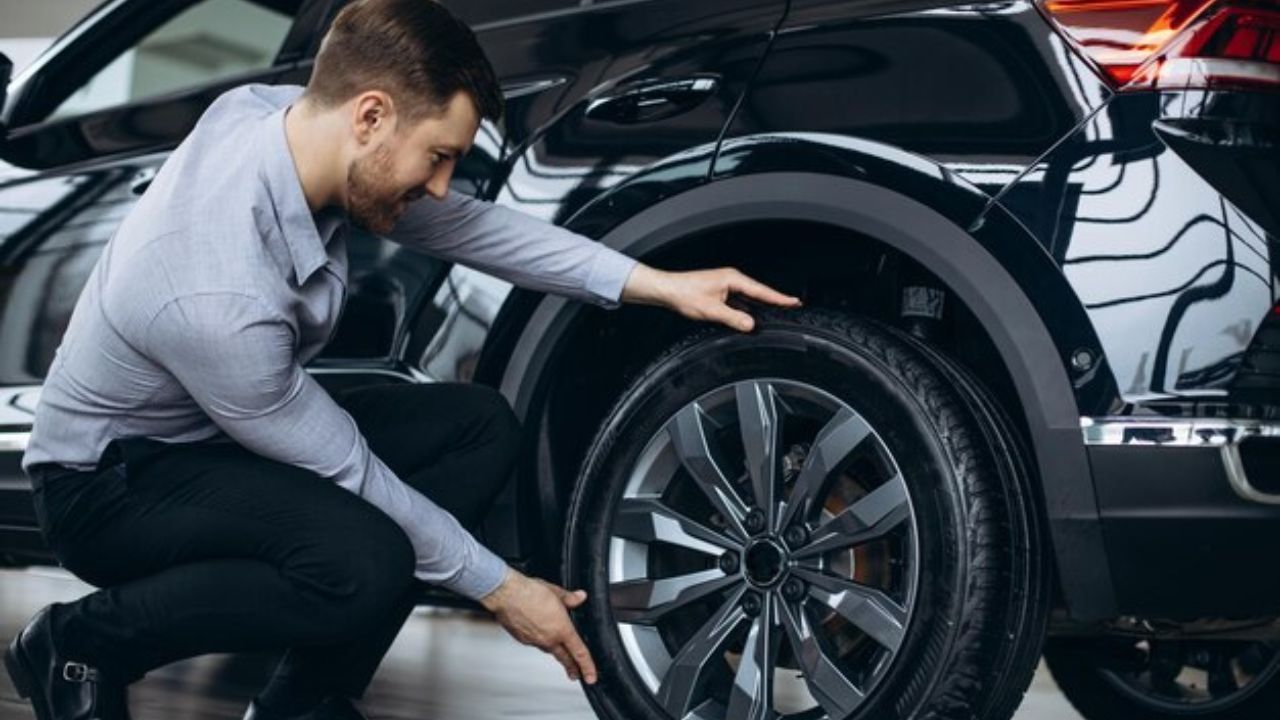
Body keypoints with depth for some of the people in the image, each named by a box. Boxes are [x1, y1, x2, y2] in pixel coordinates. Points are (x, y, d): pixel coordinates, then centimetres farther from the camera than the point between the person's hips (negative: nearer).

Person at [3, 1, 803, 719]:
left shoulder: (284, 117, -15)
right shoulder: (221, 297, -36)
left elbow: (463, 223, -1)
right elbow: (348, 472, -22)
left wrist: (656, 284, -6)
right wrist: (499, 587, -11)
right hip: (110, 482, -9)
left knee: (481, 425, -3)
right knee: (365, 564, -34)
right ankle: (80, 644, -9)